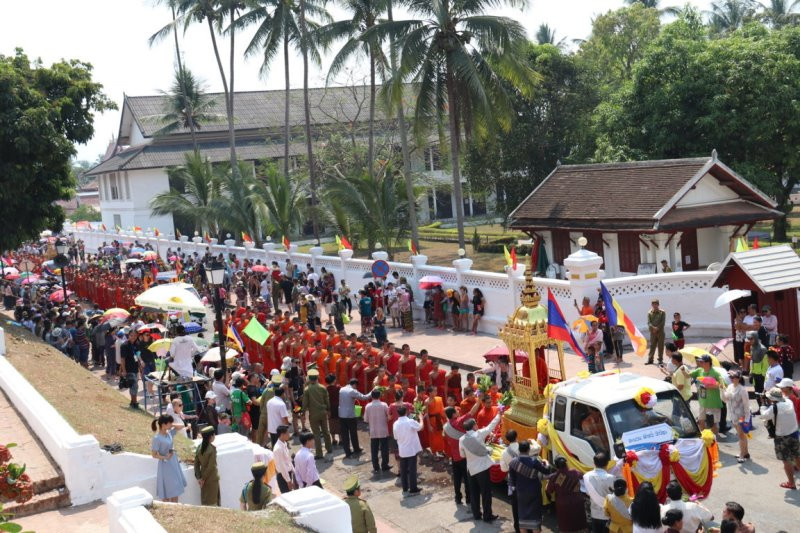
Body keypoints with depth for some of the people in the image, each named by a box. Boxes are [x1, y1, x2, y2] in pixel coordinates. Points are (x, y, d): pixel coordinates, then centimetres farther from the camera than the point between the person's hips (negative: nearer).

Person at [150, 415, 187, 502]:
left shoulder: (169, 433, -1)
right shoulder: (157, 438, -21)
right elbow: (154, 455, -17)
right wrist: (165, 457, -31)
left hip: (174, 463, 8)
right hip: (165, 465, -8)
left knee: (176, 489, 16)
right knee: (167, 492, 3)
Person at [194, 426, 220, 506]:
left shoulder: (199, 447, -1)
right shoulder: (212, 448, -19)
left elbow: (196, 463, 1)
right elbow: (211, 466, -20)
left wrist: (199, 477, 1)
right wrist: (204, 478, -10)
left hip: (203, 477, 5)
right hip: (212, 478, -5)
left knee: (204, 500, 15)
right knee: (212, 502, 5)